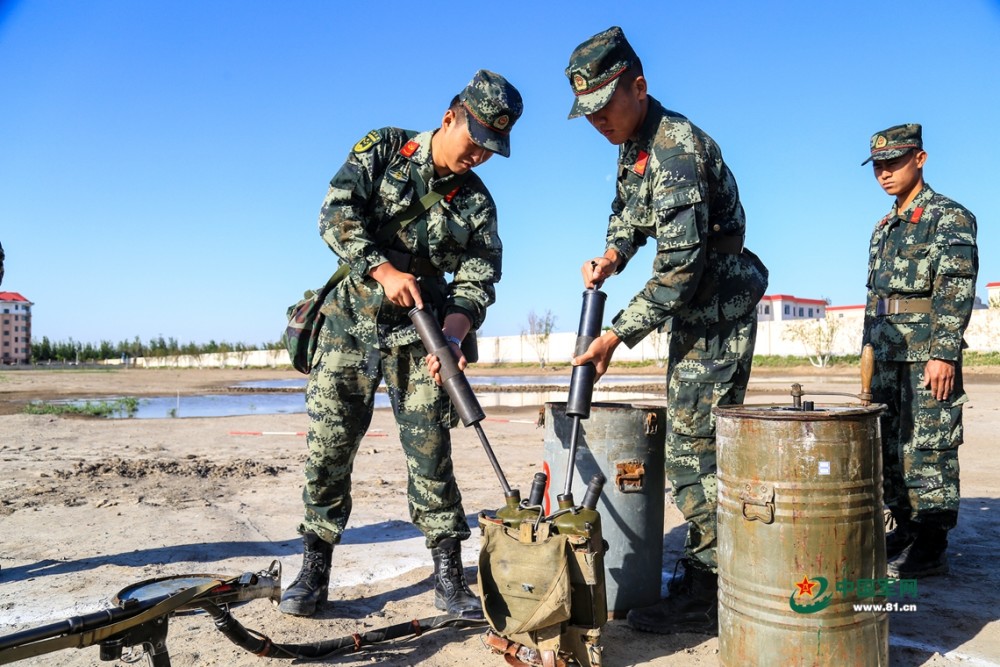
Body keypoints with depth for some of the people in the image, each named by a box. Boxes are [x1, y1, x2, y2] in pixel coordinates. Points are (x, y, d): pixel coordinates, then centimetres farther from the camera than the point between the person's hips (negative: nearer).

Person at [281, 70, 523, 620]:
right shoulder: (383, 149, -2)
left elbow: (476, 283, -6)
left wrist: (451, 336, -24)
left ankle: (449, 578, 10)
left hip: (420, 335, 1)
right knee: (328, 447, 2)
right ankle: (313, 572, 16)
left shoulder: (477, 204, 1)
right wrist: (384, 270, -25)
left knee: (430, 451, -1)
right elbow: (337, 214, -12)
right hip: (351, 321, 0)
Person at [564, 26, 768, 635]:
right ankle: (706, 576, 28)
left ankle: (707, 595, 4)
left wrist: (617, 337, -24)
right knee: (692, 441, 14)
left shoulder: (676, 149, -23)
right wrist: (612, 255, -1)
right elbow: (629, 213, 21)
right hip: (693, 312, 10)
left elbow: (679, 268, -29)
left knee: (694, 446, -8)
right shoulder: (635, 145, 8)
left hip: (718, 312, -10)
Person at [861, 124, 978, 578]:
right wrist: (869, 353, 17)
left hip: (927, 353, -8)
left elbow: (956, 289, -13)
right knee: (889, 447, 10)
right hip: (887, 353, 8)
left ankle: (930, 548, 4)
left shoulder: (950, 217, -3)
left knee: (927, 449, -4)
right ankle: (904, 531, 21)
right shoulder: (884, 228, 19)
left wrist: (943, 353, -20)